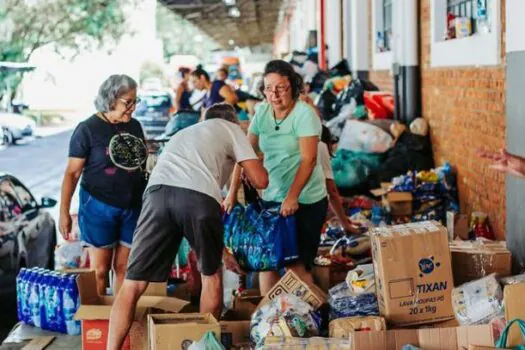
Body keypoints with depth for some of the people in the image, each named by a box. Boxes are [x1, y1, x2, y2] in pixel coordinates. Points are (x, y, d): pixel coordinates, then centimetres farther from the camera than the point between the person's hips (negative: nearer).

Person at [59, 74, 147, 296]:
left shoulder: (135, 126, 7)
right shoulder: (88, 129, -8)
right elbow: (72, 172, -7)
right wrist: (64, 212, -11)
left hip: (133, 207, 5)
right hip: (99, 207, -4)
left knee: (125, 268, 9)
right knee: (99, 269, 1)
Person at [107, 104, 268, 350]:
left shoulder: (183, 134, 45)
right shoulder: (231, 129, 29)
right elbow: (260, 180, 20)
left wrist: (220, 249, 51)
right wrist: (249, 166, 46)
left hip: (158, 192, 3)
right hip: (198, 195, -3)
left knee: (133, 284, 6)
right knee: (211, 273, 23)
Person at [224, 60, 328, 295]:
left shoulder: (304, 114, -12)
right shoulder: (262, 112, 6)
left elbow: (308, 160, -18)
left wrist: (292, 197, -26)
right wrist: (232, 192, 0)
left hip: (305, 201, -6)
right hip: (272, 197, 6)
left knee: (297, 265, -5)